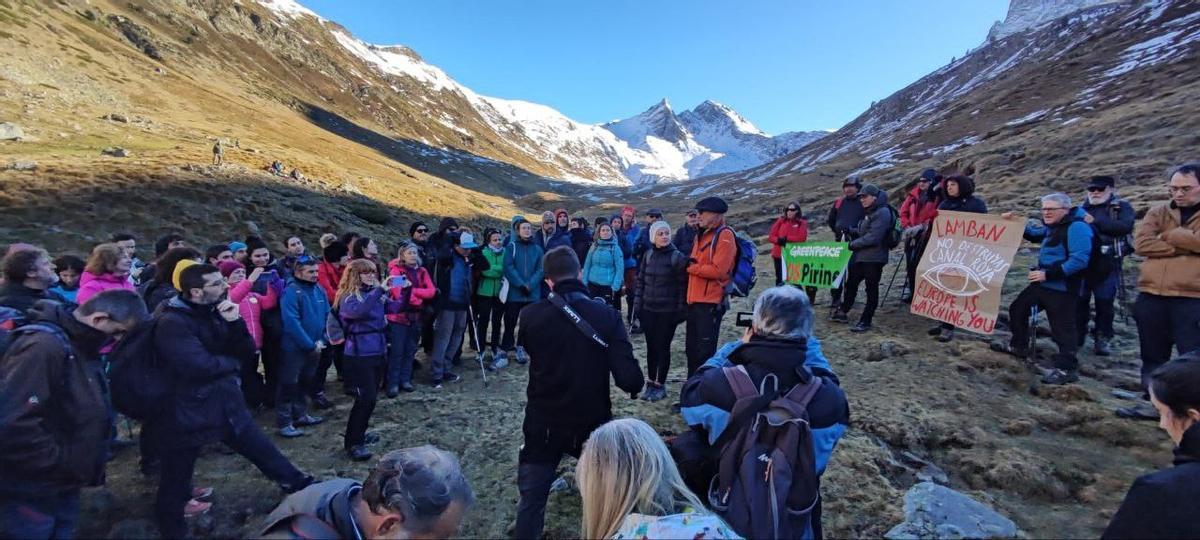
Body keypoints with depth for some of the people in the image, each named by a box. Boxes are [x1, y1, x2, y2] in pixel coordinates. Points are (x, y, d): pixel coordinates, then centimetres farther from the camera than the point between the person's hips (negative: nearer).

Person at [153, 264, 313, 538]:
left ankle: (305, 491, 33)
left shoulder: (215, 312, 3)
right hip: (186, 414, -7)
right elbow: (202, 366, -31)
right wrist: (232, 361, -11)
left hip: (228, 405, 7)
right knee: (176, 480, 13)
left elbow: (247, 350, 0)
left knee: (265, 452, 17)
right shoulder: (172, 323, -21)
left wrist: (234, 322, -17)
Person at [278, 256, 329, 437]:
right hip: (294, 348, -7)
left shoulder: (319, 290, 3)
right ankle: (284, 423, 10)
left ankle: (300, 415, 32)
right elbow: (292, 322, -24)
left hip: (314, 347, 7)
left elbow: (327, 316, 8)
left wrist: (322, 340, -3)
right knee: (289, 384, 1)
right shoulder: (291, 292, -19)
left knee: (304, 382, 19)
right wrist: (310, 345, -21)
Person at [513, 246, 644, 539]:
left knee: (532, 499, 14)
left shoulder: (531, 315, -12)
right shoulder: (607, 315, -15)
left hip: (544, 423, 0)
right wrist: (634, 382, 1)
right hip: (594, 422, 1)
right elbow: (631, 380, -21)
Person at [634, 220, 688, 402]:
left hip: (668, 311, -4)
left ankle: (660, 385, 15)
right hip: (648, 309, 4)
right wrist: (637, 304, 5)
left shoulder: (678, 257, -8)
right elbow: (640, 281, 10)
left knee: (663, 346, 3)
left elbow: (682, 285, -8)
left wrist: (681, 310, -10)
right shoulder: (648, 256, 5)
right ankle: (650, 383, 23)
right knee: (651, 346, 11)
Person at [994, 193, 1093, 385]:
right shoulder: (1052, 226, 13)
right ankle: (1019, 346, 35)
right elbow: (1033, 233, 33)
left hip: (1062, 288, -10)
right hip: (1043, 283, 10)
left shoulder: (1077, 227, -17)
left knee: (1062, 328, -7)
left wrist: (1048, 274, -26)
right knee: (1017, 309, 19)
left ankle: (1067, 369, 0)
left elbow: (1079, 260, -26)